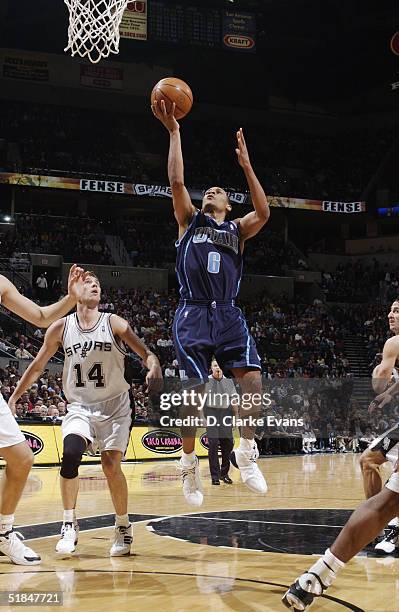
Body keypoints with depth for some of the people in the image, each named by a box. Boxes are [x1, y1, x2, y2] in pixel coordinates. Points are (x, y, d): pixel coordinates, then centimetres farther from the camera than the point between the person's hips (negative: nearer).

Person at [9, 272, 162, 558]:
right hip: (79, 407, 1)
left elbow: (146, 352, -12)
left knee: (111, 465, -9)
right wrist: (13, 399, 9)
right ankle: (70, 524, -7)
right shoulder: (61, 328, -1)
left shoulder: (114, 323, -6)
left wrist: (154, 366, -34)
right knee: (70, 455, -23)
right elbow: (37, 367, 9)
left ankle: (123, 526, 13)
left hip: (114, 406, -1)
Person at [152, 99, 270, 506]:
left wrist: (246, 164, -1)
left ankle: (246, 452, -4)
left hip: (228, 314, 2)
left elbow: (263, 213, -2)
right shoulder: (190, 221, 15)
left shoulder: (236, 230, 18)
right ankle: (189, 463, 7)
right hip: (193, 314, -2)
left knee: (251, 377, -16)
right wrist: (173, 131, 0)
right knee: (194, 389, -8)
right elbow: (176, 181, 2)